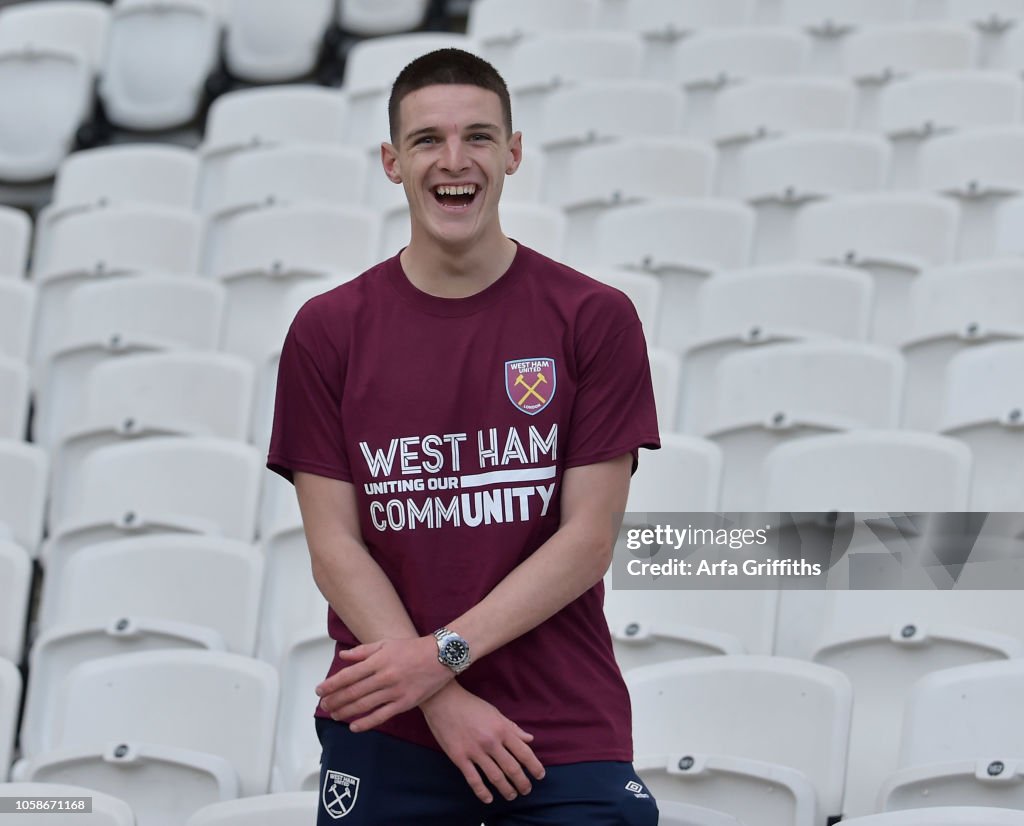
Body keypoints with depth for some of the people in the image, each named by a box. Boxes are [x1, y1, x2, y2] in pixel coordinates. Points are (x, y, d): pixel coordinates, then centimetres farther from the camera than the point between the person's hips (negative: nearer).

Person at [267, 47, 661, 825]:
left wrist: (444, 652, -14)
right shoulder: (327, 332, 3)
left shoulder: (596, 319, 0)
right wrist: (441, 700, -12)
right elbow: (334, 548, -1)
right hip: (386, 736, 1)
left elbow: (588, 539, -4)